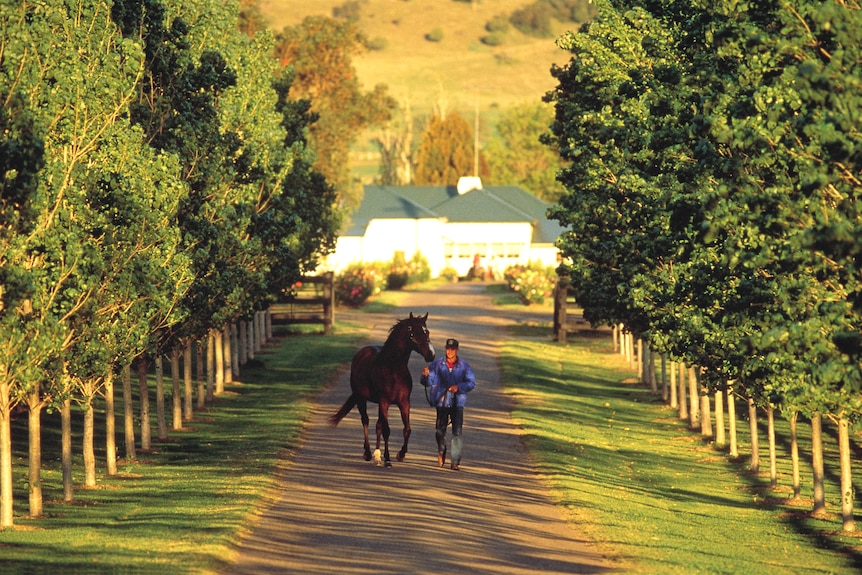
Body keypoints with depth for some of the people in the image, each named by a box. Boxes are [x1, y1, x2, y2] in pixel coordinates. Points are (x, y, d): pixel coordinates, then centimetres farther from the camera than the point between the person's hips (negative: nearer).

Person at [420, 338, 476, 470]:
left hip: (457, 403, -1)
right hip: (442, 402, 1)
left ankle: (456, 461, -3)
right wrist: (426, 376, -23)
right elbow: (428, 382, 0)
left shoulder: (464, 366, 0)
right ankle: (441, 452, 32)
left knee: (457, 432, -7)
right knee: (440, 430, 3)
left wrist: (459, 387, -18)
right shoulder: (437, 364, 1)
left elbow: (472, 382, -1)